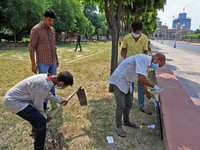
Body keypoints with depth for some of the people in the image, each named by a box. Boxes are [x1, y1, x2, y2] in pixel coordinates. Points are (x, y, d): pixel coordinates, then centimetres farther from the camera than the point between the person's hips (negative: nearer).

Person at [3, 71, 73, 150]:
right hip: (14, 102, -9)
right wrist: (45, 117, 3)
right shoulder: (45, 86, -30)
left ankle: (35, 130, 54)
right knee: (41, 121, -13)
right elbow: (38, 106, -15)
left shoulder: (47, 77, -3)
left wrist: (60, 101, 22)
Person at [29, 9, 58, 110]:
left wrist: (56, 59, 18)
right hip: (42, 63, -6)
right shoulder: (36, 29, -11)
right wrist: (33, 64, -14)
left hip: (52, 61, 7)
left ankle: (52, 96, 36)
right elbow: (31, 47, -11)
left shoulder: (52, 30, 9)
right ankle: (44, 101, 17)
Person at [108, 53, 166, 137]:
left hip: (127, 82, 10)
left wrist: (151, 99, 15)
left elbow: (143, 83, 15)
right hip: (119, 80, -10)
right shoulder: (144, 58, -21)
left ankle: (126, 121, 39)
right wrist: (154, 86, -18)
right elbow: (141, 78, -32)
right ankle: (118, 126, 14)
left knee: (128, 104, 18)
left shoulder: (147, 64, 11)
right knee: (121, 106, -3)